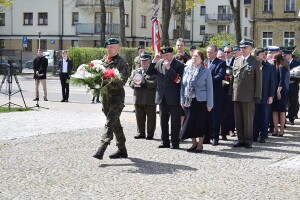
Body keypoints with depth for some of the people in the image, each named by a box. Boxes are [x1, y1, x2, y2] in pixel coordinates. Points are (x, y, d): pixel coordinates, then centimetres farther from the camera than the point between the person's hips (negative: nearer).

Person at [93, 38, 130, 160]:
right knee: (115, 123, 14)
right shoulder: (104, 60, 12)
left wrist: (108, 85, -28)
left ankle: (101, 150, -20)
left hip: (117, 96, -7)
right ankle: (122, 150, 24)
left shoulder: (122, 63, -7)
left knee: (110, 123, -14)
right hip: (105, 96, 7)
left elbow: (121, 82, -15)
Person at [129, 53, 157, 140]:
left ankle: (150, 134, 10)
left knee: (150, 117, 1)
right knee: (139, 117, 10)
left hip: (150, 99, -5)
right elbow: (130, 81, 15)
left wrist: (145, 83, -19)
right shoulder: (136, 71, 18)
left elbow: (156, 82, -13)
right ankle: (141, 133, 20)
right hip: (138, 98, 5)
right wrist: (135, 83, -7)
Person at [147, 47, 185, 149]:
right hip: (162, 97, 6)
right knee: (163, 120, 12)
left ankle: (175, 143, 9)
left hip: (173, 98, -6)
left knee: (175, 121, 2)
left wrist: (169, 68, -22)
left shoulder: (179, 65, -9)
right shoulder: (159, 63, 7)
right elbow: (149, 72, 5)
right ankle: (165, 142, 22)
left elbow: (178, 79, -20)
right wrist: (154, 61, -6)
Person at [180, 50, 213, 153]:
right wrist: (182, 100, 6)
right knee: (190, 122, 5)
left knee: (200, 122, 1)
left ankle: (200, 144, 14)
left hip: (201, 101, -4)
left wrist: (209, 103, -8)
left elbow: (209, 88, -4)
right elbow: (183, 85, 11)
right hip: (189, 101, 4)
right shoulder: (187, 69, 7)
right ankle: (194, 143, 20)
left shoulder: (206, 71, -3)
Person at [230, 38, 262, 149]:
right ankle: (241, 140, 16)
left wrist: (257, 96, -8)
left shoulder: (255, 62, -1)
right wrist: (231, 92, 10)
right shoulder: (237, 61, 14)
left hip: (248, 96, -5)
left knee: (248, 119, 1)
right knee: (238, 119, 8)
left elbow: (258, 80, -3)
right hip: (236, 95, 5)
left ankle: (248, 141, 9)